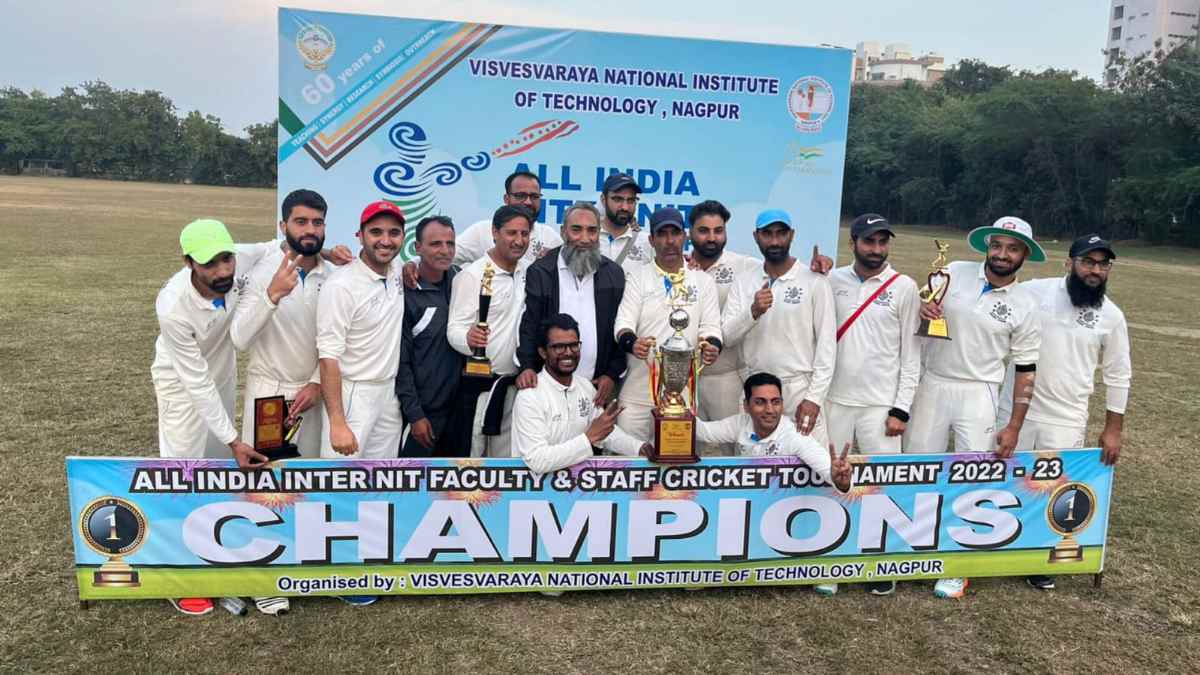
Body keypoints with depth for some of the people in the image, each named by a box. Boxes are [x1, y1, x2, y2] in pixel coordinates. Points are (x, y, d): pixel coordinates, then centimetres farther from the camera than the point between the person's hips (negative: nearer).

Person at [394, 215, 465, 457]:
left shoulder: (459, 280, 3)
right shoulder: (405, 293, -11)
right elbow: (401, 361, -11)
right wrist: (415, 415, -12)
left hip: (460, 406, 5)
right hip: (423, 411, -5)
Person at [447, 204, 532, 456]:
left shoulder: (529, 271, 3)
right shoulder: (472, 275, -14)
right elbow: (455, 328, -17)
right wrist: (468, 338, -40)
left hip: (514, 381, 6)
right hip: (479, 383, -6)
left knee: (506, 453, 15)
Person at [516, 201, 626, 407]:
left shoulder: (614, 273, 6)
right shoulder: (540, 272, 0)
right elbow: (528, 325, -4)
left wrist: (613, 374, 1)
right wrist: (527, 366, -17)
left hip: (598, 387, 2)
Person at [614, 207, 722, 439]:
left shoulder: (703, 281, 8)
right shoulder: (637, 277, 3)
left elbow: (711, 327, 4)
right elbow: (623, 323, -6)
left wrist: (711, 346, -19)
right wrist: (632, 342, -28)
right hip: (638, 393, -1)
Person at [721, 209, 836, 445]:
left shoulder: (814, 282, -4)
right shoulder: (743, 283, 7)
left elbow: (827, 344, -6)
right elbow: (726, 335, 0)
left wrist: (814, 397, -12)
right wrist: (753, 311, -19)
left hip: (799, 388, -3)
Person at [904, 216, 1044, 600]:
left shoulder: (1025, 306, -2)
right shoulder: (954, 273, 0)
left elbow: (1025, 371, 1)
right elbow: (917, 318, 10)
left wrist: (1014, 427, -2)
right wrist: (922, 311, -15)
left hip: (978, 395, -1)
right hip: (932, 385, 1)